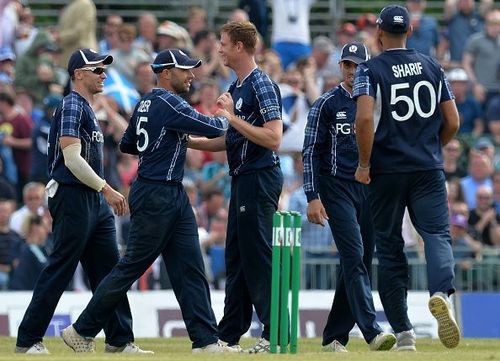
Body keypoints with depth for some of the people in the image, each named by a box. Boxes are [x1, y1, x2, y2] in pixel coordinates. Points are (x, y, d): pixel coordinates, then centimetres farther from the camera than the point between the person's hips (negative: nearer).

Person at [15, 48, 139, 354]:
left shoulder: (88, 109, 20)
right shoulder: (72, 106, -11)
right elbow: (72, 158, -20)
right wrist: (107, 190, -20)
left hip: (95, 202, 10)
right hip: (72, 198, -10)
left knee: (110, 271, 7)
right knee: (59, 270, -7)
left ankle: (121, 341, 8)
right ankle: (28, 340, -2)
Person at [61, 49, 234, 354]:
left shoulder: (146, 103, 13)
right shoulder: (168, 104, -16)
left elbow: (127, 145, 23)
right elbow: (213, 128, -17)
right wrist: (225, 117, 5)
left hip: (174, 196, 10)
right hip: (155, 197, -10)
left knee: (191, 269, 4)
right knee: (132, 267, -3)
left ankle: (206, 340, 1)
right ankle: (82, 331, 6)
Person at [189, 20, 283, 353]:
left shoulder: (262, 86, -14)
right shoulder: (237, 88, 16)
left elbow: (273, 138, -22)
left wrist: (233, 116, -20)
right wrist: (186, 141, 17)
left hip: (260, 179, -10)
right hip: (243, 180, 10)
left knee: (258, 257, -8)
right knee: (236, 258, 12)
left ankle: (275, 333, -6)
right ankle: (229, 336, 17)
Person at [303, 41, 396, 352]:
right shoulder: (327, 104, 0)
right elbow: (311, 151, -2)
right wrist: (313, 197, -11)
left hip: (370, 189, 5)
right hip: (337, 188, -5)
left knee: (360, 262, 5)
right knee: (354, 256, -16)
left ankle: (334, 336, 13)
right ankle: (372, 332, -26)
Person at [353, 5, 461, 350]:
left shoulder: (370, 69, -2)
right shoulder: (433, 67, 8)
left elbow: (364, 118, -17)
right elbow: (452, 122, 8)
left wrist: (364, 163, -7)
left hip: (386, 170, -1)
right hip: (429, 170, 1)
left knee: (390, 247, 7)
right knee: (437, 234, -7)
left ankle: (403, 332, 7)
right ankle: (441, 293, -40)